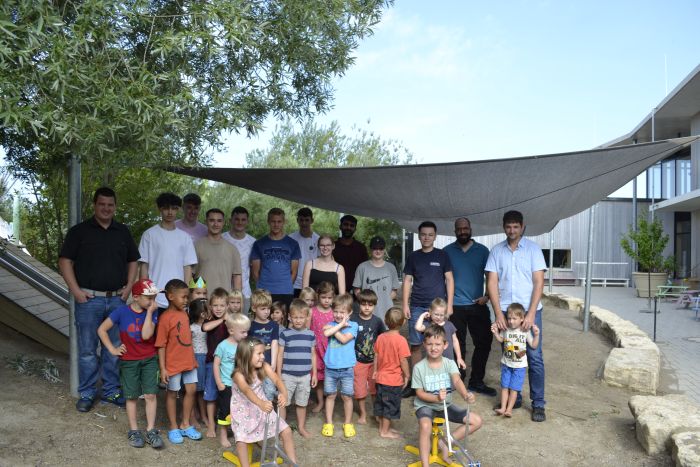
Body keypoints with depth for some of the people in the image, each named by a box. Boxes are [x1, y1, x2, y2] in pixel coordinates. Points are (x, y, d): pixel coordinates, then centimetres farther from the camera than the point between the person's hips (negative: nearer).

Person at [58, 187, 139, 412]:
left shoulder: (123, 232, 10)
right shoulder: (79, 231, 0)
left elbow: (132, 261, 16)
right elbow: (65, 261, -2)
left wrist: (128, 287, 4)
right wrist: (76, 291, -9)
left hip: (117, 299, 3)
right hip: (89, 299, -3)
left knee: (115, 348, 9)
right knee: (87, 349, 4)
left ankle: (111, 391, 22)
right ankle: (86, 394, 17)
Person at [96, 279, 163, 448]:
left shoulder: (152, 312, -7)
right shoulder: (122, 312, -11)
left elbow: (146, 335, -20)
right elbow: (102, 330, -4)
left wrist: (149, 312, -20)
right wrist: (112, 349, -8)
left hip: (149, 360, 1)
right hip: (128, 361, -1)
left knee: (151, 395, 0)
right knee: (132, 397, 9)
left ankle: (151, 431, 10)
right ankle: (134, 431, 22)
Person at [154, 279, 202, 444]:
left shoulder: (184, 313, 3)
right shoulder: (165, 318, -18)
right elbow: (161, 345, -16)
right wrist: (162, 368, -16)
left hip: (189, 361, 7)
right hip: (173, 364, -7)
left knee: (191, 390, 11)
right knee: (172, 394, 10)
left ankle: (185, 425, 27)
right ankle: (173, 428, 24)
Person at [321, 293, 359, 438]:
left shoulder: (353, 325, -3)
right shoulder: (331, 324, 4)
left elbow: (344, 339, -17)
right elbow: (326, 333, -18)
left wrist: (333, 329, -9)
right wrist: (340, 325, -14)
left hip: (346, 367, -2)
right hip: (331, 366, 2)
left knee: (347, 396, 8)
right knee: (330, 395, 11)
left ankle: (348, 423, 25)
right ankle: (328, 423, 25)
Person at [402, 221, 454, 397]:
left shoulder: (442, 255, 4)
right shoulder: (413, 257, 9)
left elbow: (449, 280, 4)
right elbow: (407, 282, 9)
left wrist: (449, 304, -3)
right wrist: (405, 305, 1)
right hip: (417, 307, 2)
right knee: (415, 344, 1)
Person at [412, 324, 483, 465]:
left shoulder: (450, 363, -8)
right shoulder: (419, 367, -14)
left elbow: (457, 381, -27)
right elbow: (419, 393, -11)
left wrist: (466, 395, -49)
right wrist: (436, 397, -30)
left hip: (446, 405, 4)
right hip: (425, 405, -4)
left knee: (477, 421, -6)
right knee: (425, 426, -37)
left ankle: (446, 442, 5)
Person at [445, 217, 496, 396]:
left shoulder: (482, 250, 5)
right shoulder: (447, 251, 3)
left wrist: (487, 296, -8)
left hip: (478, 305, 1)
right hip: (455, 306, -1)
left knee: (484, 343, 1)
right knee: (457, 345, 7)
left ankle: (476, 382, 14)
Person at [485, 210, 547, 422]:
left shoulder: (533, 248, -1)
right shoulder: (496, 251, 4)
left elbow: (539, 282, -5)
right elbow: (492, 283, 0)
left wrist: (531, 314, -13)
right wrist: (498, 313, -8)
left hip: (529, 311, -2)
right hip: (505, 311, 2)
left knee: (534, 357, -1)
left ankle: (538, 404, 9)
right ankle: (513, 399, 22)